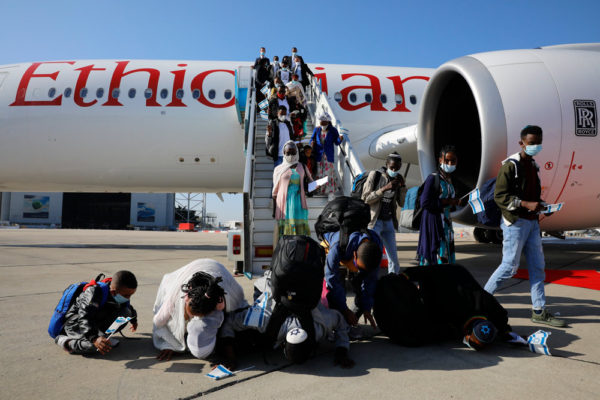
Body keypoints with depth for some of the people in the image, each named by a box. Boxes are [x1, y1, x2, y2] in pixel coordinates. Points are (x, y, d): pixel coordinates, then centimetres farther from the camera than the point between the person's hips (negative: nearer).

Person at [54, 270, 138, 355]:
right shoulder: (94, 293, -29)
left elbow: (128, 306, 19)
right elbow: (85, 319, -38)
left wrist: (133, 319, 35)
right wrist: (94, 338, -52)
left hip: (96, 323, 7)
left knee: (126, 313, -7)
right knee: (95, 347, -35)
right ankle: (64, 340, -12)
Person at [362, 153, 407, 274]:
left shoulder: (397, 179, 7)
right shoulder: (375, 175, -6)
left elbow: (402, 203, 7)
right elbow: (365, 199, -12)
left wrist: (402, 185, -6)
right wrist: (384, 188, -20)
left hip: (389, 222, 5)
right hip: (374, 222, -5)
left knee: (393, 255, 12)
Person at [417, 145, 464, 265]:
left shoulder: (449, 180, 14)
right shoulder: (433, 178, -12)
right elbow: (424, 203, -19)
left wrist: (454, 202, 5)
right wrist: (446, 201, -15)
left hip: (446, 223, 8)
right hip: (433, 222, -8)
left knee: (447, 257, 9)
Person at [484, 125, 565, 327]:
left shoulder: (534, 166, 16)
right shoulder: (510, 165, -9)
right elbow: (500, 196, -15)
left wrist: (542, 205, 5)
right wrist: (526, 204, -21)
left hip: (532, 223, 8)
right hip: (515, 222, -8)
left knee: (537, 266, 8)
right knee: (510, 265, -5)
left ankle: (539, 311, 16)